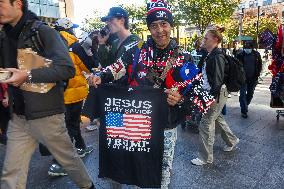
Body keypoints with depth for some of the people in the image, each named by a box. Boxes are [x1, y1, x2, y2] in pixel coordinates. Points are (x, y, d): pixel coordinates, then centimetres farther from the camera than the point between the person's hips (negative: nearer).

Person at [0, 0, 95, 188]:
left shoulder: (43, 31, -10)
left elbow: (67, 68, -21)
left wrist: (28, 76, -24)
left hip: (46, 114, -6)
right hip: (18, 116, 6)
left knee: (68, 158, 14)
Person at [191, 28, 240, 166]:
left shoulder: (217, 56, -18)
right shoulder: (210, 55, 11)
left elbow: (218, 80, -23)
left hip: (217, 94, -10)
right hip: (211, 92, 10)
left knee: (206, 124, -4)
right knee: (217, 118, 25)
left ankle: (205, 157, 9)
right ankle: (232, 140, 47)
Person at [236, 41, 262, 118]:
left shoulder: (256, 54, -1)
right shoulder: (240, 55, -7)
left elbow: (260, 65, 7)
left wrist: (257, 74, -1)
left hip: (253, 78, 3)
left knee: (250, 94, 14)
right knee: (243, 94, -7)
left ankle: (245, 105, 35)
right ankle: (244, 110, -2)